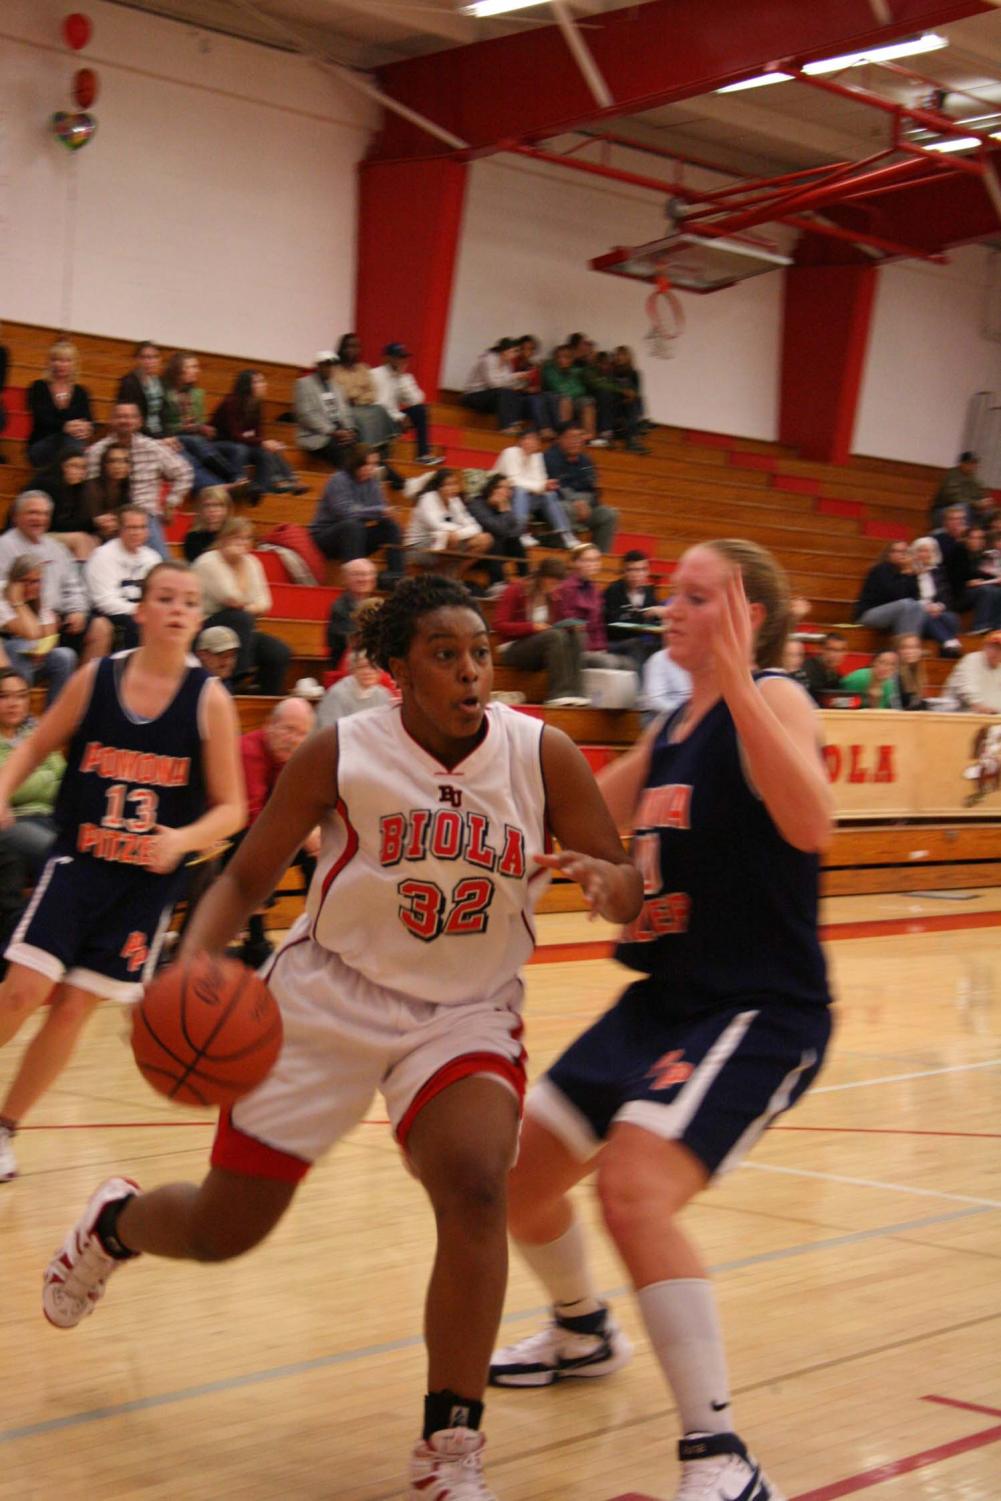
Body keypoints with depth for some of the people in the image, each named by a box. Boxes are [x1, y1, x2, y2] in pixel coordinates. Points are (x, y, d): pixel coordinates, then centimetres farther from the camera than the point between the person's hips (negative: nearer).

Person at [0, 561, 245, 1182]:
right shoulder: (96, 678, -2)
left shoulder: (210, 699, -6)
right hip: (78, 864, 0)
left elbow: (231, 808, -3)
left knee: (73, 1008, 3)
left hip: (149, 882, 0)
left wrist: (182, 839, -21)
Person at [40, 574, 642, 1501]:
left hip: (466, 1015, 1)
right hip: (328, 1000, 0)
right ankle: (115, 1224, 46)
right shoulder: (343, 755, -14)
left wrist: (604, 879, -30)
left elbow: (627, 892, -5)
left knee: (475, 1187, -28)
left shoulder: (543, 755, -11)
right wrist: (191, 965, -24)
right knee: (223, 1231, 7)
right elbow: (247, 878, -5)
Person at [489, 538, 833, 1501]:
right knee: (515, 1175, 17)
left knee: (635, 1187, -30)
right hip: (665, 998, 9)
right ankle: (583, 1334, 47)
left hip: (759, 1012, -9)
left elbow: (809, 825, -32)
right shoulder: (671, 727, 12)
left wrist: (737, 683, -36)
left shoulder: (771, 700, -13)